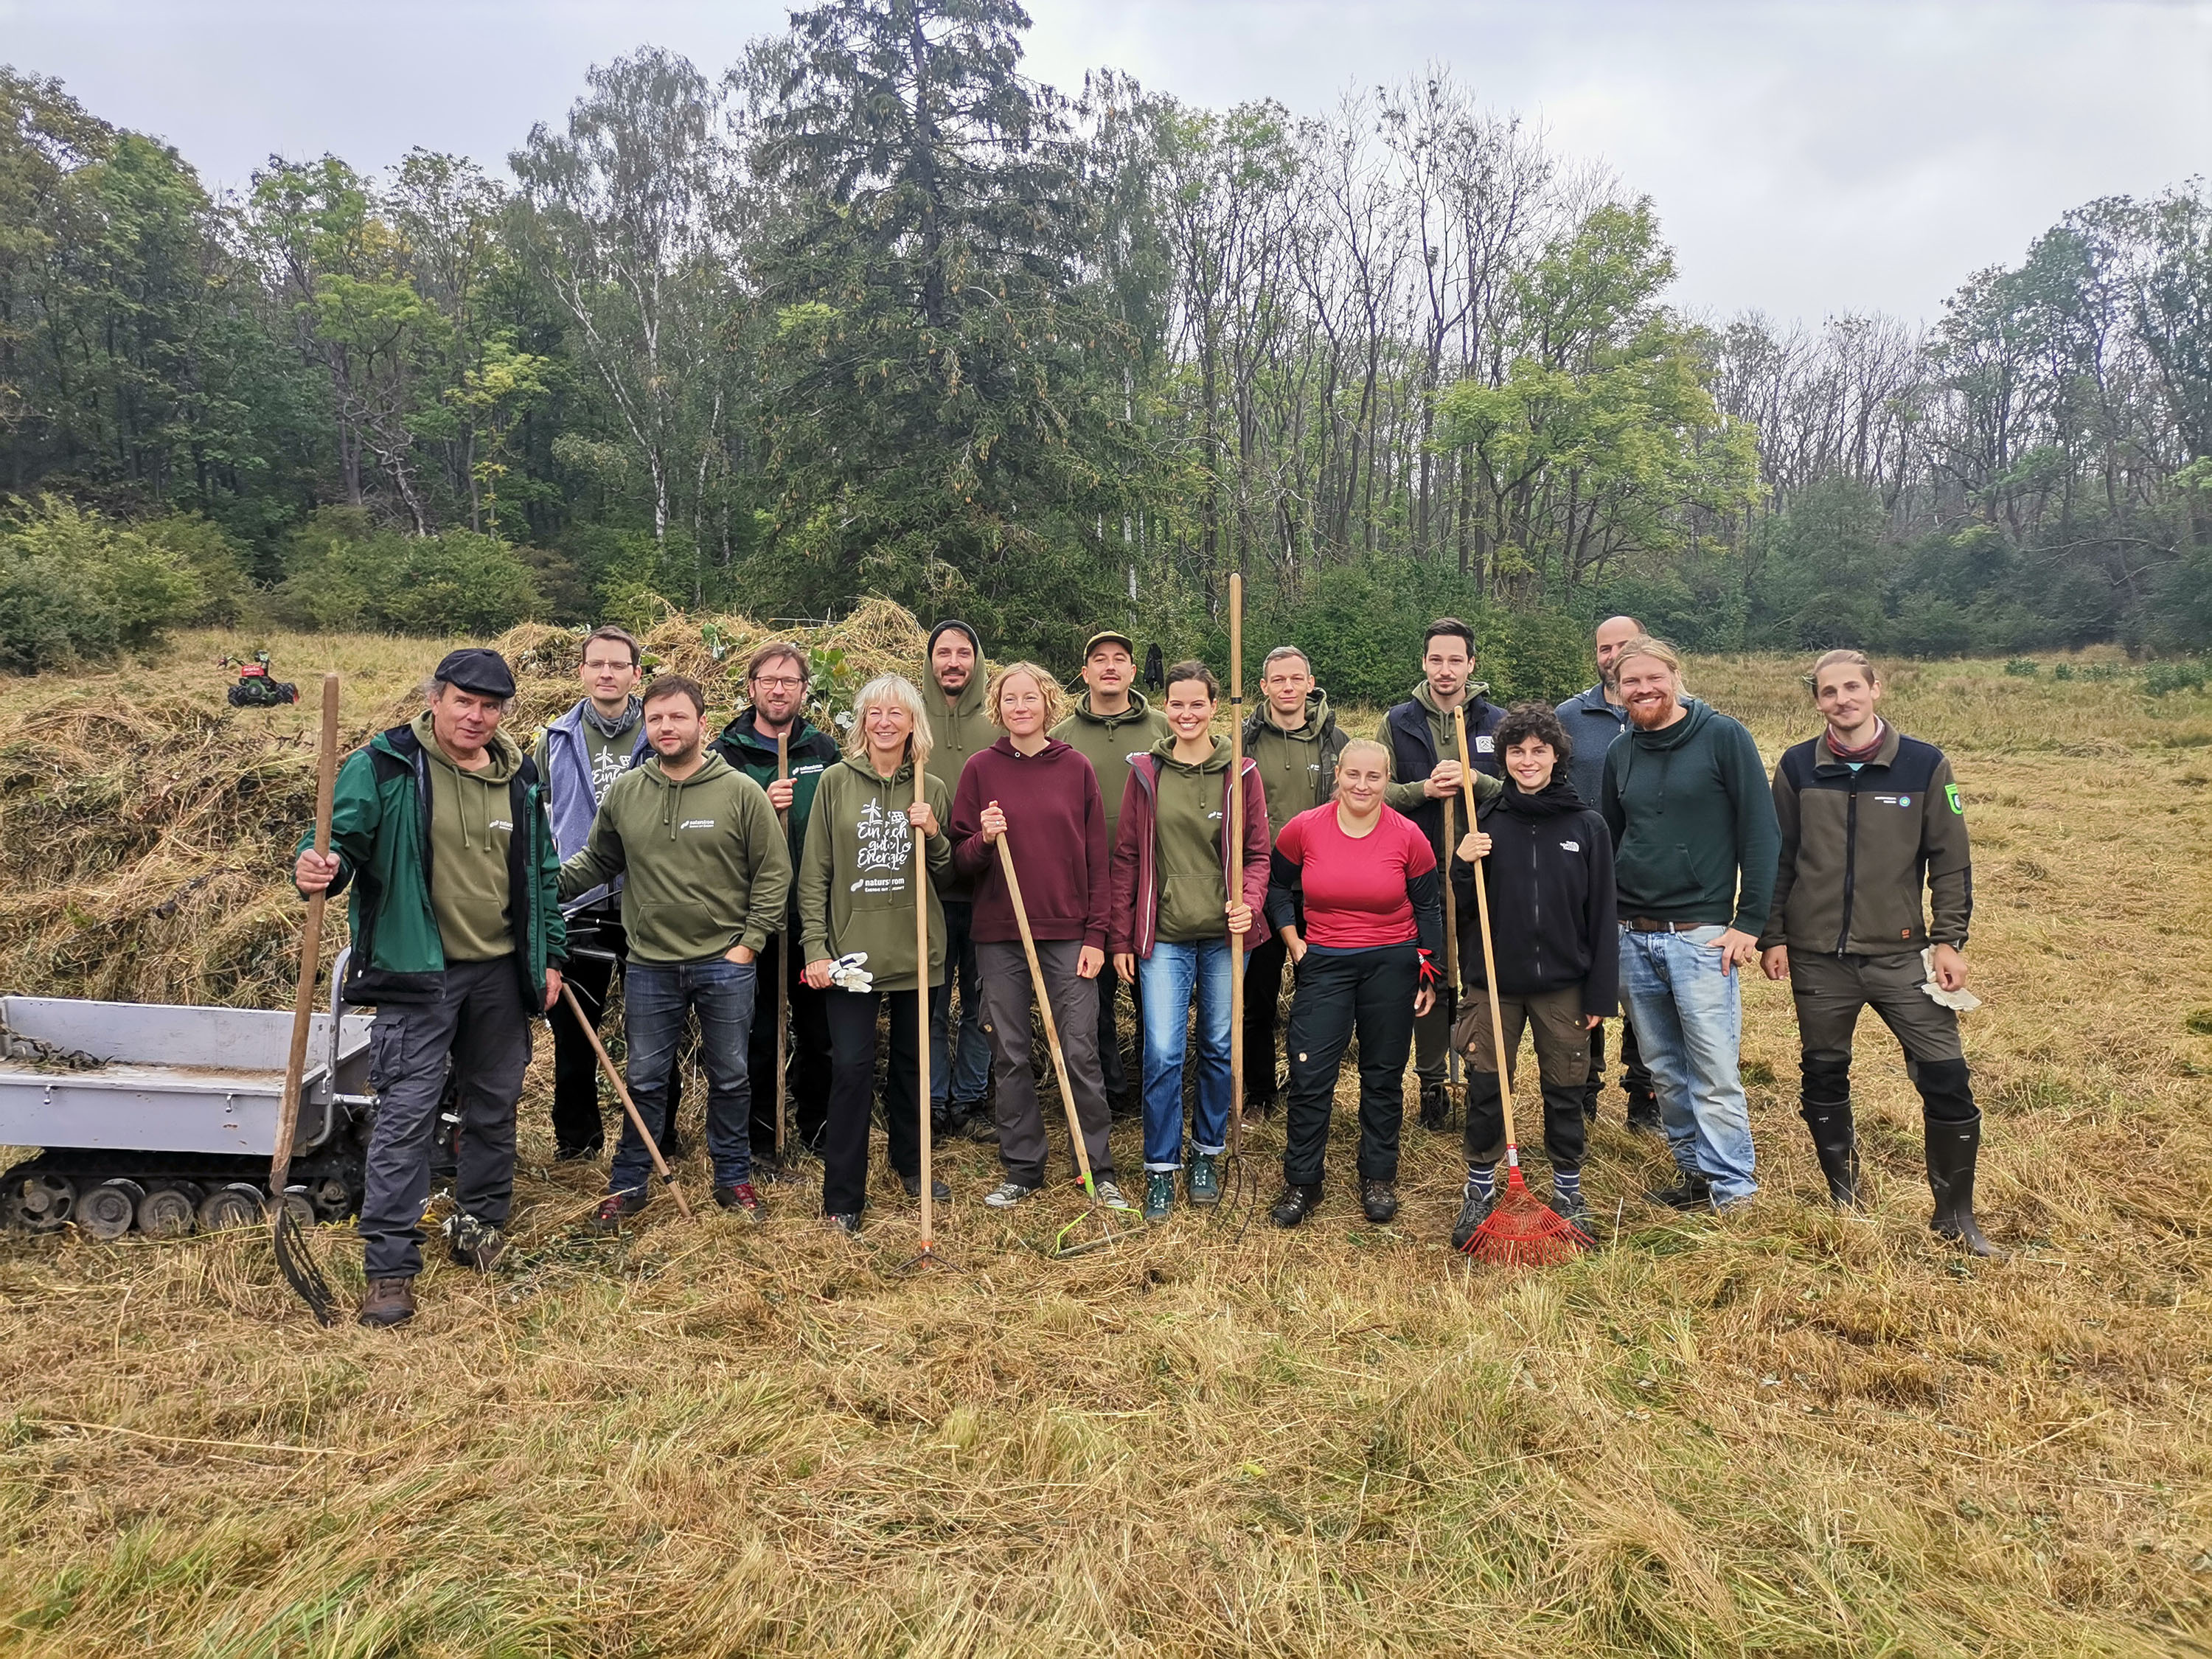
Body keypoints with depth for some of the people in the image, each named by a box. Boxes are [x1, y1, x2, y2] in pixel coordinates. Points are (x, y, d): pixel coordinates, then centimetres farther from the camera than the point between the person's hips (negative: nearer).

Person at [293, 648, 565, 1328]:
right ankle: (390, 1265, 5)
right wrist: (318, 865, -35)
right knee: (406, 1111, -5)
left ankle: (480, 1223, 34)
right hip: (416, 971, -5)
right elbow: (341, 836, -10)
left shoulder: (520, 777, 6)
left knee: (495, 1104, 15)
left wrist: (550, 955, 12)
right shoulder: (385, 767, -8)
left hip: (501, 972, 5)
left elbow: (542, 872, 14)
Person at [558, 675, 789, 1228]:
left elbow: (773, 873, -5)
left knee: (730, 1077, 12)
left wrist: (748, 943, -8)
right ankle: (628, 1184, 28)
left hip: (725, 964, -2)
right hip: (650, 965, 2)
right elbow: (596, 861, 11)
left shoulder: (742, 792, -7)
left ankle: (733, 1176, 29)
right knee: (644, 1079, 13)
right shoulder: (624, 792, 1)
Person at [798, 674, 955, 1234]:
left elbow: (947, 877, 9)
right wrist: (815, 947, -8)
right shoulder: (836, 782, -2)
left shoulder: (932, 789, 4)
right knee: (852, 1068, -2)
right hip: (851, 952, -2)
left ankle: (911, 1164, 35)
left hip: (917, 952, 3)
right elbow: (814, 873, -2)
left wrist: (934, 834, -10)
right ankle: (843, 1196, 10)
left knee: (912, 1062, 14)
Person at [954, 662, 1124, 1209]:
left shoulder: (1076, 769, 3)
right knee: (1010, 1055, 8)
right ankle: (1022, 1170, 21)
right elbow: (960, 862, 5)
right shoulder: (980, 769, 3)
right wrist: (983, 840, -17)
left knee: (1080, 1054, 0)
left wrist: (1096, 934, -2)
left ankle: (1099, 1171, 14)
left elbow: (1096, 858, 4)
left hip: (1068, 933, -1)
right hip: (999, 935, 1)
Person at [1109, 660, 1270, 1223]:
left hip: (1223, 933, 1)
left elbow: (1257, 852, 4)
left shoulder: (1240, 772, 1)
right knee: (1163, 1052, -5)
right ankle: (1161, 1168, 11)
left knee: (1219, 1048, 10)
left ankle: (1206, 1154, 29)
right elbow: (1127, 857, 4)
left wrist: (1249, 904, -15)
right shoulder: (1145, 773, 2)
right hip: (1165, 934, -1)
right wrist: (1122, 938, 2)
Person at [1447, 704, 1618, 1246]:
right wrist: (1463, 865, -17)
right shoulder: (1485, 821, 0)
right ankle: (1480, 1189, 25)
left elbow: (1601, 916, -1)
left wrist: (1601, 994, -4)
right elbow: (1463, 908, 2)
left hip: (1563, 984, 0)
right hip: (1494, 981, 1)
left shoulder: (1588, 826, -2)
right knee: (1486, 1088, 7)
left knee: (1565, 1091, 11)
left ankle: (1568, 1192, 29)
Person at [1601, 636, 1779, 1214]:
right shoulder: (1620, 754, 11)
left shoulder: (1723, 737, -4)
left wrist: (1750, 921, -10)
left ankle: (1733, 1192, 6)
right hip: (1633, 938, 5)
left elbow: (1762, 833, -6)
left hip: (1701, 935, -5)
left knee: (1714, 1071, -5)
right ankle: (1695, 1173, 24)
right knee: (1664, 1070, 11)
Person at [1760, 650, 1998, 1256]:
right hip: (1817, 957, 1)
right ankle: (1844, 1199, 30)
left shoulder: (1924, 764, -2)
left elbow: (1951, 861, 2)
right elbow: (1778, 859, 5)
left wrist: (1949, 939, -3)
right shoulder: (1797, 767, 0)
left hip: (1900, 955, -1)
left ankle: (1955, 1215, 13)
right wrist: (1772, 937, 2)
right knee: (1824, 1079, 11)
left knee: (1946, 1079, -5)